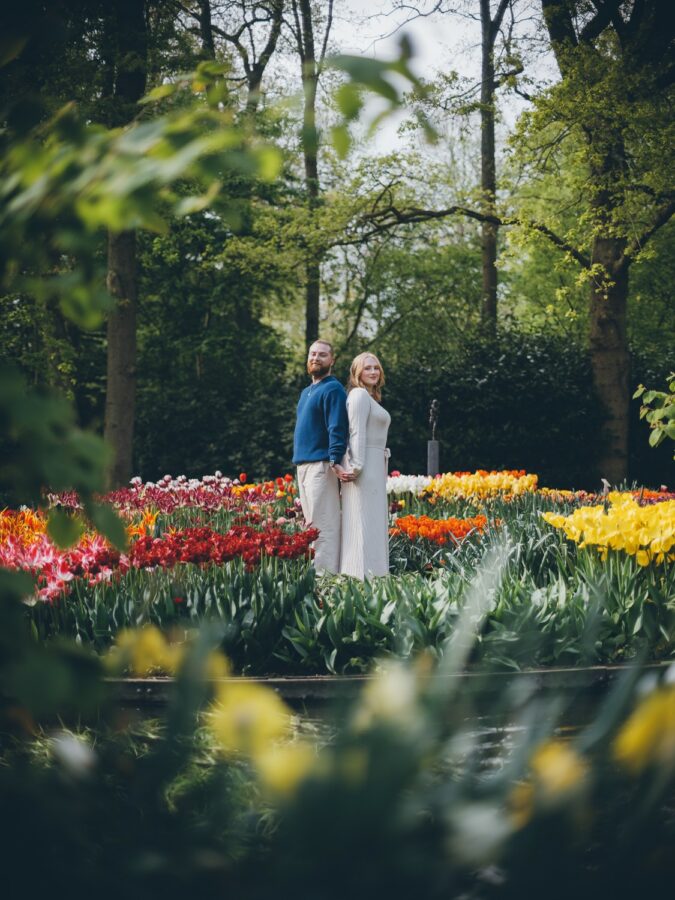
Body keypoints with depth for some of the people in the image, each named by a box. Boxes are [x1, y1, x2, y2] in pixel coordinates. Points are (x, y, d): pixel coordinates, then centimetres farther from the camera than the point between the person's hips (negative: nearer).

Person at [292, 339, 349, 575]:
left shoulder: (332, 390, -8)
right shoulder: (306, 392, 21)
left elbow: (337, 429, -18)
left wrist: (335, 460, -28)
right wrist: (299, 463, 19)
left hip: (321, 466, -10)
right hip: (303, 465, 10)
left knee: (322, 525, -12)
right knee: (311, 524, 12)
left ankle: (325, 574, -13)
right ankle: (313, 572, 17)